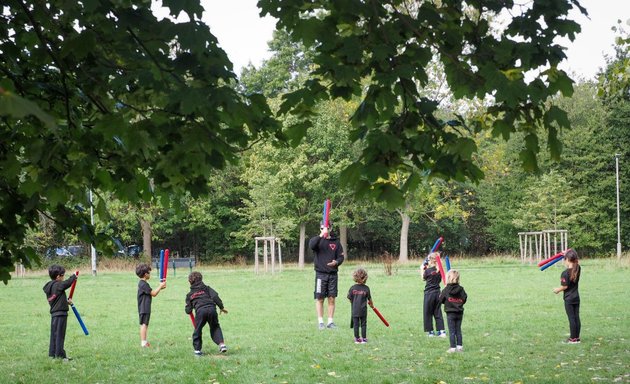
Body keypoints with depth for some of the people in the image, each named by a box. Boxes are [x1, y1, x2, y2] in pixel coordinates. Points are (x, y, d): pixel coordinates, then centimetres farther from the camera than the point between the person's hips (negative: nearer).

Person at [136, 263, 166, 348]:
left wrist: (160, 287, 11)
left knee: (144, 324, 15)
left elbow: (151, 293, 19)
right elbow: (153, 294, -18)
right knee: (144, 324, -8)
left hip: (144, 308, 10)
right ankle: (143, 342, -8)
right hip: (144, 308, -10)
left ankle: (144, 341, 22)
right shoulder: (144, 284, -18)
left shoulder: (142, 283, 14)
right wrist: (160, 286, -8)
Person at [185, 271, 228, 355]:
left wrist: (189, 310, 42)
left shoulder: (189, 295, 22)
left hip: (200, 311, -1)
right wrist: (221, 307, 9)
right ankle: (221, 343, -2)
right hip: (211, 309, 1)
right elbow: (215, 297, 5)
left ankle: (197, 349, 12)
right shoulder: (206, 288, 22)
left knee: (198, 330, 13)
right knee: (215, 327, 16)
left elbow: (188, 311, 18)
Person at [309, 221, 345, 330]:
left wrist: (336, 262, -12)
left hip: (333, 274, 2)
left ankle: (331, 321, 12)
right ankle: (320, 322, 7)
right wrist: (321, 235, -33)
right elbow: (311, 245, -22)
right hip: (321, 273, -2)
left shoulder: (336, 241, 8)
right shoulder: (318, 240, 1)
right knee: (319, 299, 0)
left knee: (331, 299, 4)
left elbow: (341, 256, 10)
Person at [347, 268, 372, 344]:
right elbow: (369, 299, 4)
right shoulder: (366, 288, -6)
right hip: (363, 310, 0)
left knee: (356, 324, 7)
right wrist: (371, 304, 25)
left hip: (354, 310, 0)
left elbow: (350, 299, 0)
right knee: (363, 324, 9)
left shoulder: (352, 288, -6)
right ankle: (364, 338, 11)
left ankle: (357, 339, 10)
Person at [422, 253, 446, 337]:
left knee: (428, 313, 7)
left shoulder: (428, 271, -15)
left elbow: (423, 278, 2)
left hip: (429, 293, -5)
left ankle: (430, 331, 9)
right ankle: (441, 331, 4)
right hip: (437, 292, 5)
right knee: (438, 312, 10)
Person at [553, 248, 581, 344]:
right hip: (576, 297, 6)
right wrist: (567, 254, 21)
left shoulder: (565, 273, -20)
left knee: (571, 318, -2)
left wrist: (557, 290, 0)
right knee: (576, 317, 10)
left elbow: (565, 286, -19)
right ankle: (577, 337, 16)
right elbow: (577, 263, 22)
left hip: (568, 299, -6)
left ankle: (573, 338, 3)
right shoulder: (578, 269, -1)